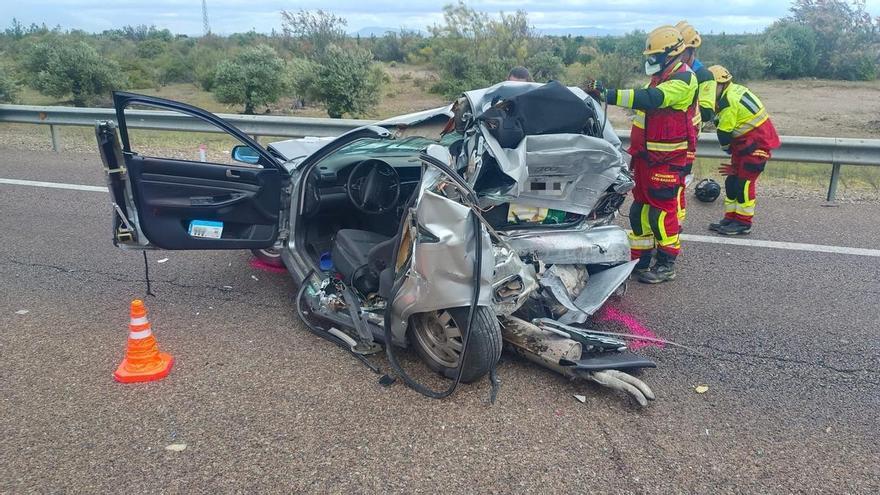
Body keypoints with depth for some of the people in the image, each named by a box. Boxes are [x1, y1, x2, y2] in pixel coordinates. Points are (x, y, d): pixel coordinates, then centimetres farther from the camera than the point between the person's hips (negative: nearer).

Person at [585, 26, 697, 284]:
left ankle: (666, 263, 7)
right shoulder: (661, 77, 17)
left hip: (665, 158, -9)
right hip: (646, 155, 9)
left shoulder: (682, 79, -15)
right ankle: (641, 259, 21)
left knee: (662, 209, -4)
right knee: (640, 207, 12)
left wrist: (606, 94, -38)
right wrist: (635, 150, 26)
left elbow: (649, 99, -31)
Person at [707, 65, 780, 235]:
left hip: (757, 144, -10)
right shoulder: (735, 90, 8)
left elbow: (724, 133, -14)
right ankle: (731, 218, 18)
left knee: (744, 182, -6)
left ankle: (743, 223, 2)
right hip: (746, 143, 10)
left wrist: (727, 148, 4)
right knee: (732, 180, 11)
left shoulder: (728, 102, -22)